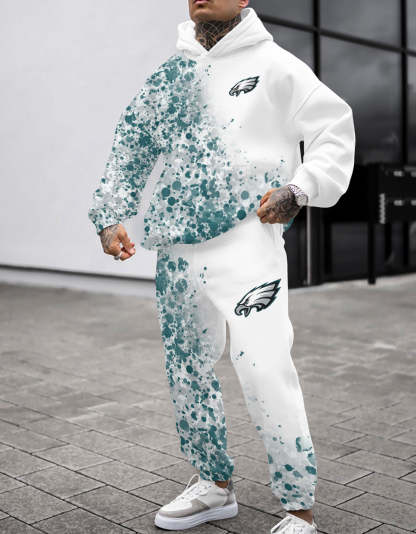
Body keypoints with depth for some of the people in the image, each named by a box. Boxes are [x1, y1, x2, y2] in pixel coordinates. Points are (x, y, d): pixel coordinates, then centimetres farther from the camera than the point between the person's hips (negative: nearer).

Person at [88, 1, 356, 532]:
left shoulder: (273, 65, 2)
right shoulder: (171, 73, 15)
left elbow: (335, 128, 2)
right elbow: (130, 141, 20)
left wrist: (298, 190, -11)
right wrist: (109, 216, 10)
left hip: (247, 243, -6)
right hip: (177, 250, 6)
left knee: (264, 371, -15)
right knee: (186, 370, 13)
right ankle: (214, 484, 33)